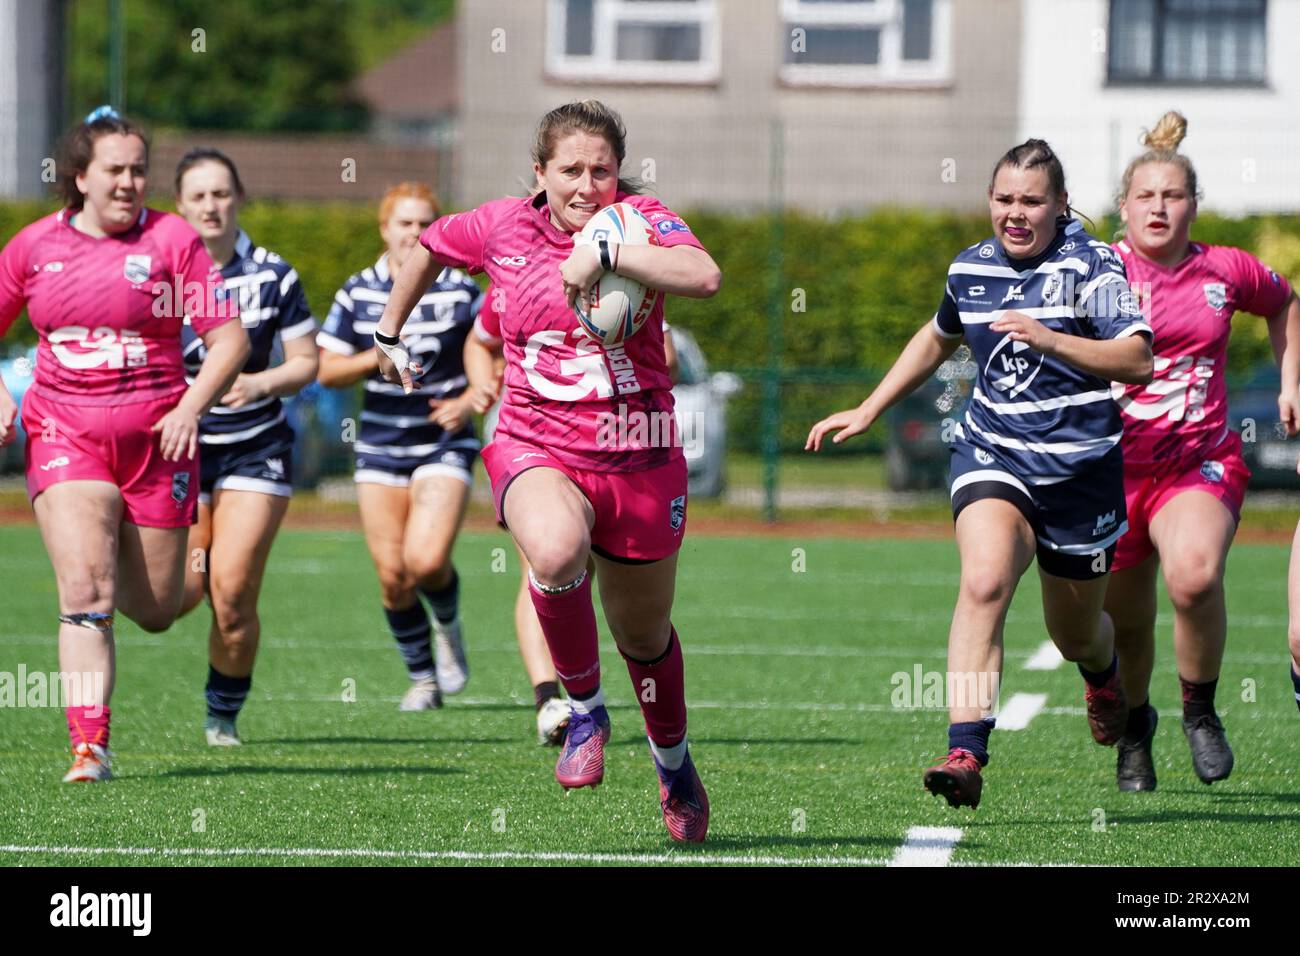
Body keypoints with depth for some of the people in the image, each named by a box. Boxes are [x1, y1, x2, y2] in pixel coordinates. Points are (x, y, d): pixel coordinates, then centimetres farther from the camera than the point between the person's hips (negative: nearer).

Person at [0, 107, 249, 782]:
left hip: (155, 439, 0)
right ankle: (89, 746, -18)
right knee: (85, 592, -17)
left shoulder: (172, 239, -2)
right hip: (64, 433, 0)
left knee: (155, 611, 8)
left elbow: (229, 339, -3)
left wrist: (191, 406, -17)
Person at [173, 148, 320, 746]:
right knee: (181, 592, -12)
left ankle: (224, 714, 10)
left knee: (233, 592, -10)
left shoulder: (272, 276, -3)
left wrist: (260, 383, -16)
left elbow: (306, 362, 2)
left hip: (255, 447, 0)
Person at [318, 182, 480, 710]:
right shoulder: (358, 292, 2)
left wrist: (469, 402, -14)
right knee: (392, 575, -1)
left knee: (426, 561, -20)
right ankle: (422, 677, 19)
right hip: (380, 445, 2)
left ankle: (448, 624, 14)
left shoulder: (461, 291, -3)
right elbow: (327, 370, 3)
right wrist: (374, 358, -15)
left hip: (443, 444, -2)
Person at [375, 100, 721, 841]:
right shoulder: (503, 227, 0)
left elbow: (705, 277, -31)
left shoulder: (639, 220, -9)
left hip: (637, 460, 0)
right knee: (555, 551, -35)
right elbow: (431, 246, 22)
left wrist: (606, 253, -35)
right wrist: (390, 332, 29)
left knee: (645, 634, 14)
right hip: (536, 448, 0)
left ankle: (674, 761, 45)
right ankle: (586, 710, -11)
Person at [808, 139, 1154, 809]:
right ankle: (965, 754, -36)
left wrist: (1047, 338, -30)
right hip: (991, 453, 2)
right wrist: (866, 413, 27)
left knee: (1074, 634, 15)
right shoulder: (971, 269, 6)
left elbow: (1137, 361, -19)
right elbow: (938, 339, 27)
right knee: (984, 582, -28)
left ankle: (1103, 672, 56)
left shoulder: (1092, 265, -9)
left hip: (1079, 468, -2)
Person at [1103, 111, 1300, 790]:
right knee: (1127, 626, 8)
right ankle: (1134, 723, 41)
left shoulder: (1227, 272, 3)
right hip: (1114, 470, 0)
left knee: (1194, 573, -31)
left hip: (1200, 463, 0)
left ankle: (1200, 708, -8)